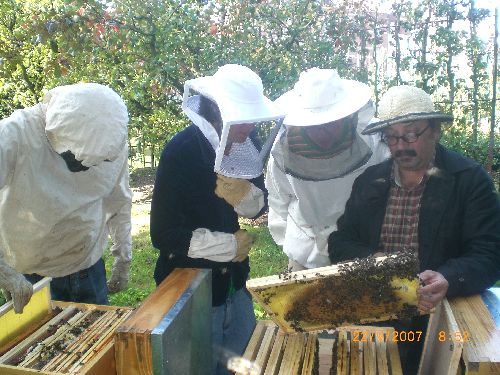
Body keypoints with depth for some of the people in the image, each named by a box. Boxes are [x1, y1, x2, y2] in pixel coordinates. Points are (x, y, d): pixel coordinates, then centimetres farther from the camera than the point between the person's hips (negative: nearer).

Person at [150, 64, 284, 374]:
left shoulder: (245, 145, -5)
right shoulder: (180, 153, -23)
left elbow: (258, 206, 3)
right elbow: (166, 235, -23)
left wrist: (244, 194, -20)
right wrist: (230, 245, -18)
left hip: (233, 281, 6)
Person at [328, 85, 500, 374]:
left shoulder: (470, 179, -3)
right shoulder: (369, 180, 8)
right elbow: (340, 243, 9)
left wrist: (448, 280, -26)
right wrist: (370, 260, -12)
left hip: (436, 315, -2)